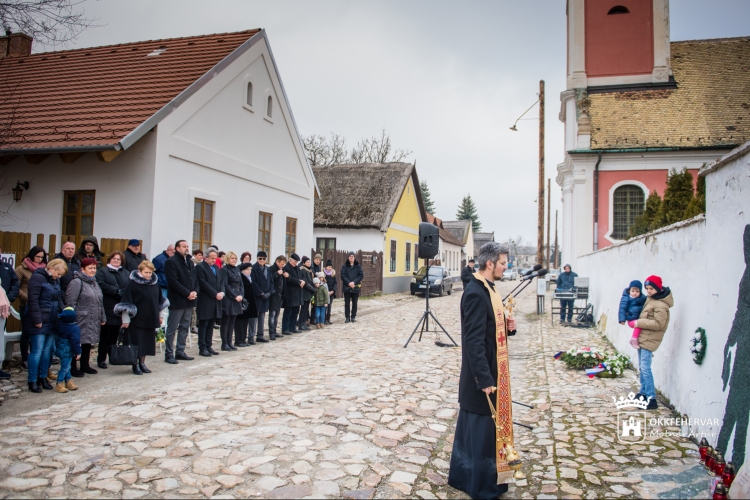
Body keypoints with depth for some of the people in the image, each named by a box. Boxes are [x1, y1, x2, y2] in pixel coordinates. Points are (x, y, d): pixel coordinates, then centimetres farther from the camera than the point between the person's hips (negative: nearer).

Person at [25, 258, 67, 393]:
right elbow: (33, 300, -17)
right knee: (37, 351, -2)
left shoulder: (55, 280, 13)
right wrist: (37, 320, -18)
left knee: (47, 351, 12)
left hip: (52, 322, 8)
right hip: (39, 323, -8)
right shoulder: (38, 278, -12)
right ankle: (32, 381, 8)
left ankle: (43, 377, 23)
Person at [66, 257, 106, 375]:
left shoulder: (94, 283, 17)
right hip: (81, 321, -8)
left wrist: (102, 318, 19)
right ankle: (73, 367, 10)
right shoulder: (77, 282, -10)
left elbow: (100, 302, 21)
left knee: (88, 343, 14)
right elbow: (70, 302, -16)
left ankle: (85, 365, 25)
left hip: (93, 321, 8)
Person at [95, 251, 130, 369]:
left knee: (115, 334, 8)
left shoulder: (126, 273, 18)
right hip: (108, 309, -3)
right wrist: (116, 291, -14)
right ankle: (101, 359, 6)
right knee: (105, 334, -2)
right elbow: (101, 285, -11)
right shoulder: (102, 271, 6)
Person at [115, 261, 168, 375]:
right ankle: (135, 365, 14)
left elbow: (160, 301, 18)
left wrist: (159, 316, 20)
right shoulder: (133, 284, -11)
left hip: (151, 319, 5)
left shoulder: (155, 283, 7)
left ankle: (142, 363, 24)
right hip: (137, 320, -5)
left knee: (147, 342, 11)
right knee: (137, 343, 1)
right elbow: (126, 303, -12)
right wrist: (125, 320, -14)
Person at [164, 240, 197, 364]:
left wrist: (195, 292, -3)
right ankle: (169, 354, 7)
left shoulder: (190, 262, 16)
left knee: (185, 327, 12)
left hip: (189, 300, 8)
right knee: (172, 328, 0)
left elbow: (195, 279, 15)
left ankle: (180, 351, 20)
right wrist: (187, 293, -16)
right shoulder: (171, 262, -8)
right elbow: (173, 282, -16)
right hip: (177, 301, -7)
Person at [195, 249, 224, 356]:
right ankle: (202, 348, 5)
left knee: (211, 325, 10)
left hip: (215, 301, 7)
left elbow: (221, 281, 14)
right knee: (203, 325, 1)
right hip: (205, 301, -7)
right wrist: (216, 294, -16)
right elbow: (203, 283, -14)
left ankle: (208, 346, 16)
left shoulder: (216, 267, 17)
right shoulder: (200, 267, -7)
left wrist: (222, 292, -4)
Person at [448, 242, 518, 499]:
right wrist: (484, 379, -23)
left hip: (493, 370, 10)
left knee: (481, 425, 20)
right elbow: (473, 340, -25)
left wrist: (507, 326, -2)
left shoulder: (488, 288, 9)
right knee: (481, 427, 4)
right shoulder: (475, 293, -22)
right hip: (483, 374, -10)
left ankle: (464, 476, 37)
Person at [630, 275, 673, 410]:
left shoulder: (660, 305, -18)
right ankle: (644, 392, 28)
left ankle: (652, 399, -8)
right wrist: (636, 322, 8)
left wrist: (638, 323, -19)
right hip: (643, 337, 10)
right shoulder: (651, 299, 11)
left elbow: (658, 324, -23)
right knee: (641, 367, 16)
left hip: (649, 339, -10)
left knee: (645, 368, -11)